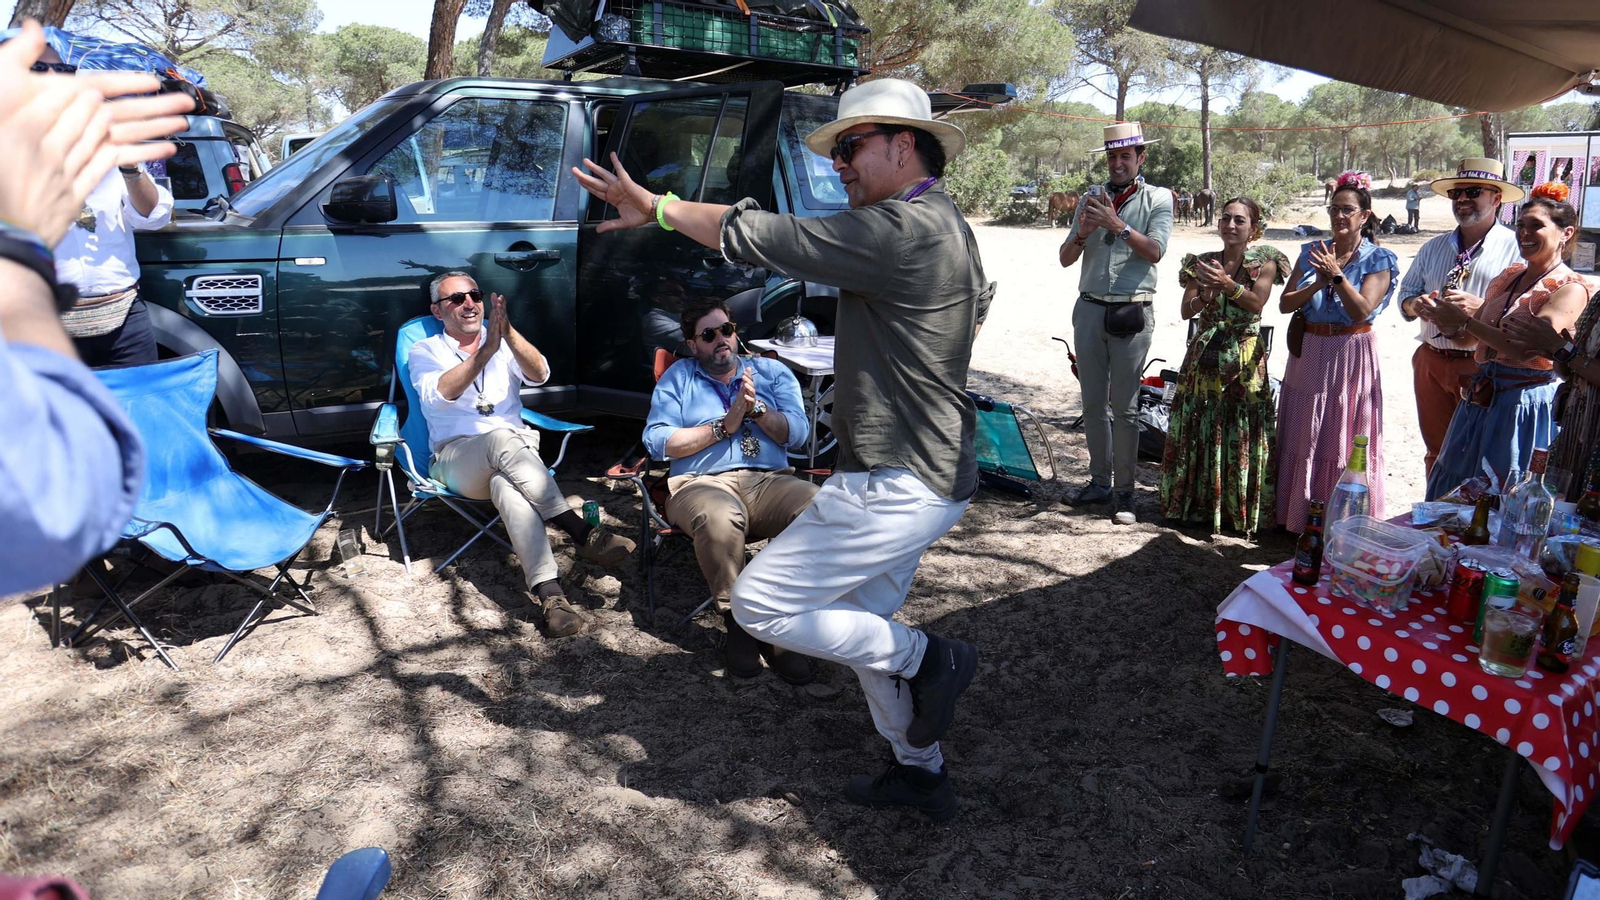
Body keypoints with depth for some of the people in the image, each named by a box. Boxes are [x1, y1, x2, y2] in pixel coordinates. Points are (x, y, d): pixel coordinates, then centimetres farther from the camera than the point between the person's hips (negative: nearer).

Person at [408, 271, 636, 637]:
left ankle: (546, 590, -51)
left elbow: (538, 374, -6)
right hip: (455, 458, -2)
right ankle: (580, 531, -41)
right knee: (502, 438, -37)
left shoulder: (503, 342, 17)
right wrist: (486, 352, -26)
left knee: (506, 485, -36)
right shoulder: (425, 352, 10)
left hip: (514, 453, 2)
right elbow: (439, 395, -14)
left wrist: (508, 332, -24)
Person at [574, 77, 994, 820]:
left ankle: (927, 660, 5)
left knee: (760, 604, -6)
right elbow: (979, 303, 32)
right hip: (933, 473, 11)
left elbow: (761, 236, -20)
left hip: (897, 486, -11)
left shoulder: (900, 230, -21)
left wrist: (657, 208, -9)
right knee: (863, 624, 22)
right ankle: (921, 773, 36)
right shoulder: (948, 223, 12)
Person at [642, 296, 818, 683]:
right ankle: (737, 621, -17)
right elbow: (657, 441, 2)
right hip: (702, 483, -2)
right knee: (719, 517, -41)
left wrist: (756, 409, -9)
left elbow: (797, 433, 7)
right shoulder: (678, 377, 17)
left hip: (770, 481, 2)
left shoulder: (772, 371, 21)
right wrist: (723, 427, -4)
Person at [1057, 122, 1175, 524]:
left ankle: (1124, 491, 5)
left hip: (1131, 313, -4)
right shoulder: (1091, 199, 12)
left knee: (1124, 407, -3)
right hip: (1090, 309, 4)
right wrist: (1082, 233, -12)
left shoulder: (1157, 199, 4)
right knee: (1093, 404, 8)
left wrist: (1117, 225, -21)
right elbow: (1066, 259, 7)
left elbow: (1155, 251, -12)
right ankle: (1099, 482, 19)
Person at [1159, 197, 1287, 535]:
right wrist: (1206, 293, -20)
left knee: (1242, 435, -2)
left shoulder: (1263, 263, 1)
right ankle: (1198, 503, 16)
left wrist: (1227, 284, -27)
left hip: (1245, 359, -2)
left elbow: (1256, 304, -13)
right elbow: (1186, 310, -1)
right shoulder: (1202, 263, 7)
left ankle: (1239, 508, 9)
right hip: (1204, 356, 3)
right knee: (1198, 430, 4)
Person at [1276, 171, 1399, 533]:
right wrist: (1318, 284, -15)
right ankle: (1299, 517, 21)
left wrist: (1337, 275, -21)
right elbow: (1284, 304, 0)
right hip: (1308, 354, 4)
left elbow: (1361, 310, -15)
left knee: (1343, 442, 0)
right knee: (1303, 440, 9)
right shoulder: (1311, 253, 8)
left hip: (1350, 356, -4)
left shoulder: (1378, 260, -3)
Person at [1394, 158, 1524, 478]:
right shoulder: (1433, 248, 14)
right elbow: (1406, 294, 16)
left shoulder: (1515, 247, -5)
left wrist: (1482, 307, -26)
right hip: (1431, 363, 5)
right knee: (1436, 450, 15)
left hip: (1485, 367, -5)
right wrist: (1416, 305, -6)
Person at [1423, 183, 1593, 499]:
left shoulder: (1571, 288, -10)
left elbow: (1526, 348, -23)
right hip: (1481, 399, 7)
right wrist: (1447, 318, -5)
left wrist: (1464, 320, -20)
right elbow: (1469, 339, 14)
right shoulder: (1507, 277, 11)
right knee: (1452, 493, 13)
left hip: (1525, 404, -7)